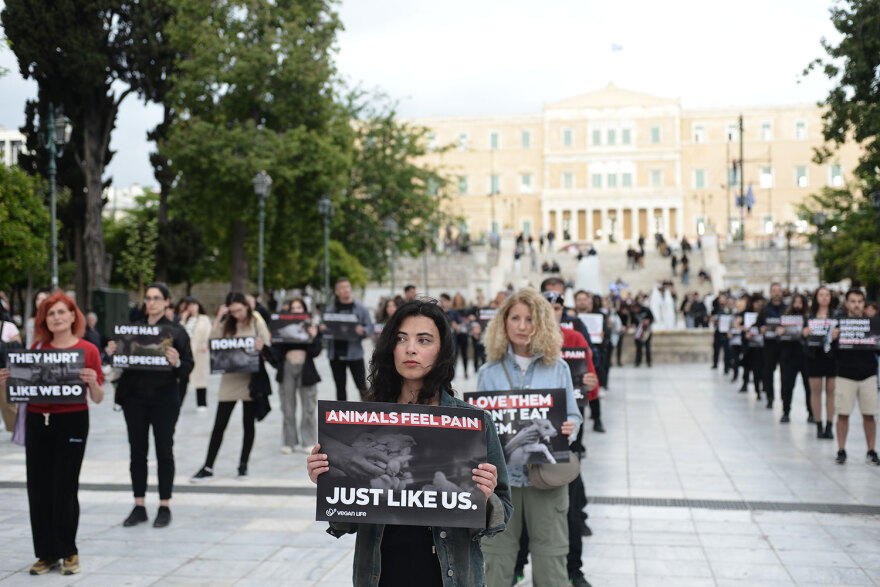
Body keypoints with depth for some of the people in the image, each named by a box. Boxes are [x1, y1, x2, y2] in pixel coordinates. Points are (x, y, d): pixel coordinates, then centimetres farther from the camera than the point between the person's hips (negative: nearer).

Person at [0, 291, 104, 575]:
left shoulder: (88, 350, -1)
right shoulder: (36, 348, 8)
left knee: (65, 488, 0)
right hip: (37, 422, 4)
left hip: (72, 423, -3)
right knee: (38, 488, 5)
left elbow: (98, 399, 0)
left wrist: (93, 382, -21)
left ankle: (68, 552, 16)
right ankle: (47, 554, 17)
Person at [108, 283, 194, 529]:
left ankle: (164, 507, 12)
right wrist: (111, 353, -7)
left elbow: (188, 368, -4)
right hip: (135, 397, 3)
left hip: (164, 397, -3)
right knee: (137, 452, 7)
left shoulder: (176, 331, -1)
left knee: (164, 451, 3)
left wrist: (176, 363, -24)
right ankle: (139, 506, 17)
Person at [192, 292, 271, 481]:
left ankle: (243, 465, 18)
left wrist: (261, 348, -24)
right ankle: (208, 467, 4)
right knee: (219, 425, 0)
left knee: (248, 424, 6)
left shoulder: (257, 324, 1)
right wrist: (218, 318, -9)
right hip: (229, 380, 2)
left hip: (250, 379, -2)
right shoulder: (226, 325, 7)